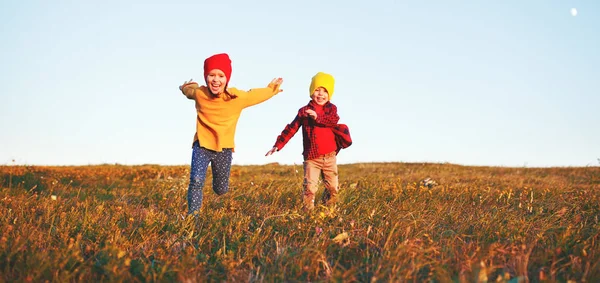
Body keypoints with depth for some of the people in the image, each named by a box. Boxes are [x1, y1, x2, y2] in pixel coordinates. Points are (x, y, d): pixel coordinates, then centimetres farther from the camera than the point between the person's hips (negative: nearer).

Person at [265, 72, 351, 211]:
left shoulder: (331, 108, 5)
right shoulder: (304, 111, 1)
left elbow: (334, 120, -17)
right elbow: (291, 129, 1)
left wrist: (318, 117, -28)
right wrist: (278, 145, -5)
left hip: (330, 156, 2)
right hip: (311, 157, -2)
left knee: (333, 187, 10)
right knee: (310, 186, -11)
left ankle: (328, 207, 29)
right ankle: (307, 209, 0)